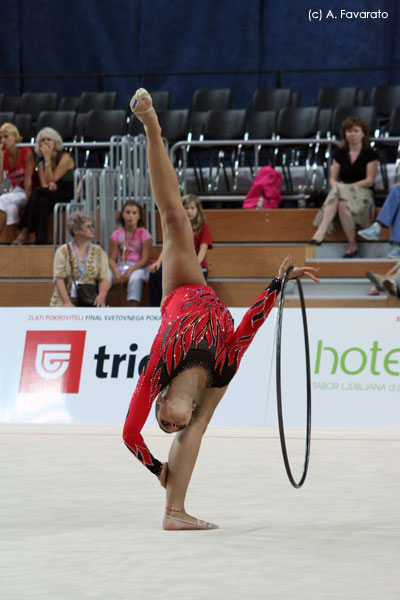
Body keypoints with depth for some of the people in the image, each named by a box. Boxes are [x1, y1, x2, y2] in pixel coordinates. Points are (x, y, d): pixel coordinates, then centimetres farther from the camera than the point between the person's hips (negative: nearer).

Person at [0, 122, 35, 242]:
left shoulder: (27, 153, -14)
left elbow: (28, 180, -18)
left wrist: (28, 202, -24)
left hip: (28, 192, -4)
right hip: (15, 192, 4)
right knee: (11, 207, -33)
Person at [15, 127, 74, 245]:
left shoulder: (65, 157, -9)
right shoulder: (41, 162, 10)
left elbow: (52, 180, -17)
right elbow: (44, 184, -1)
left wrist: (48, 159, -18)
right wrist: (50, 185, -26)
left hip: (70, 195, -5)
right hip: (53, 195, 5)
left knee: (38, 192, -29)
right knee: (43, 202, -34)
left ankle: (25, 231, -29)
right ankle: (41, 241, -40)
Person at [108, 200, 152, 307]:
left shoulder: (144, 234, 2)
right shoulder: (117, 234, 8)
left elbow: (145, 259, -5)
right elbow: (112, 258, 2)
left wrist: (130, 270, -22)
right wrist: (116, 271, -21)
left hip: (137, 267, -2)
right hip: (120, 267, 2)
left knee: (135, 278, -38)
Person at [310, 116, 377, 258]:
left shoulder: (369, 153, 3)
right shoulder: (340, 153, 15)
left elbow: (369, 181, -4)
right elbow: (333, 178, 13)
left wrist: (348, 187, -14)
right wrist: (336, 185, -12)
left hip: (363, 194, -2)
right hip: (342, 192, 2)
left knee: (343, 205, -38)